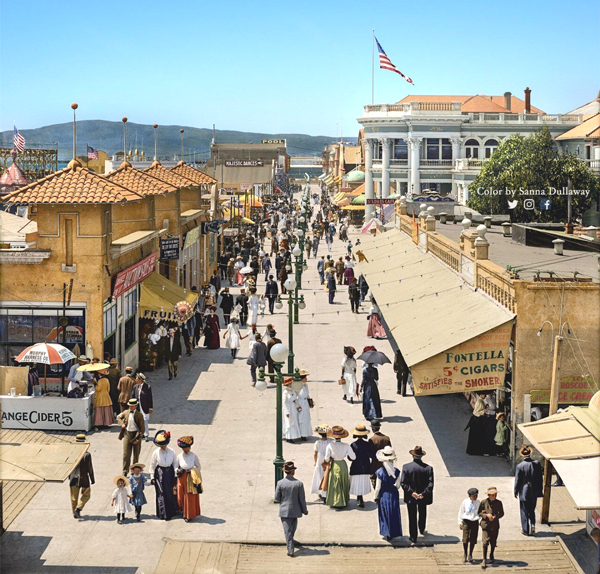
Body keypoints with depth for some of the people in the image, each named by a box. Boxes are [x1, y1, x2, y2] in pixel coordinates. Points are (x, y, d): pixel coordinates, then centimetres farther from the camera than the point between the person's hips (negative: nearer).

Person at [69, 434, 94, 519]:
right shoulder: (87, 454, -15)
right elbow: (90, 468, -10)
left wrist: (69, 476, 18)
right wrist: (92, 479, 0)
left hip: (74, 478, 3)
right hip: (84, 478, -3)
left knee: (74, 497, 14)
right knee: (86, 495, 15)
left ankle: (75, 513, 20)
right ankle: (78, 508, -3)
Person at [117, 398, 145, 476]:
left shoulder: (139, 415, -9)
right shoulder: (125, 412, 1)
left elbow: (142, 429, -7)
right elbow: (118, 418, 22)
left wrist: (138, 439, -14)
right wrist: (122, 423, 1)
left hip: (136, 434, -2)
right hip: (127, 434, 2)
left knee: (136, 454, 11)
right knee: (126, 454, -1)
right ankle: (125, 471, 5)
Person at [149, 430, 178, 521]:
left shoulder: (171, 452, -1)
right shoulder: (156, 452, -6)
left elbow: (175, 463, 8)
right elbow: (152, 465, 1)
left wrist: (175, 475, 7)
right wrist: (152, 477, 2)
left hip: (170, 473, 2)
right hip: (160, 473, -2)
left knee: (171, 493, 5)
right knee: (161, 494, -3)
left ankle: (171, 512, 20)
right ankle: (163, 514, 3)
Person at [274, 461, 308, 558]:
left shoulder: (280, 483, -14)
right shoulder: (299, 484, -14)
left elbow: (276, 498, -7)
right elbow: (302, 499, -7)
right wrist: (305, 510, 8)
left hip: (284, 511, -1)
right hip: (295, 511, 1)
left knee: (287, 531, 7)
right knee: (293, 529, 23)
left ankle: (290, 551, 5)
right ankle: (290, 548, 41)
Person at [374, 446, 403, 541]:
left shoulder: (380, 472, -18)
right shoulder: (396, 471, -13)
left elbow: (378, 487, -11)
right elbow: (398, 486, -5)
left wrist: (376, 497, 3)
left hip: (383, 496, -1)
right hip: (393, 496, 2)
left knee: (385, 515, 12)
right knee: (394, 514, 15)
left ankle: (386, 535, 18)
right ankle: (393, 534, 23)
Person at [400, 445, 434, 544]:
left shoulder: (406, 467, -15)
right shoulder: (428, 468, -13)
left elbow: (403, 483, -18)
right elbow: (430, 484, -18)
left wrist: (411, 492, -19)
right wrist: (423, 494, -18)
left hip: (410, 498, -2)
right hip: (423, 498, 2)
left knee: (412, 517, 11)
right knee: (422, 514, 27)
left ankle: (413, 538, 17)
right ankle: (422, 530, 49)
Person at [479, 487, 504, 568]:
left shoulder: (498, 503, 1)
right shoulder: (484, 502, -3)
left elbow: (501, 513, 9)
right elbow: (479, 513, 1)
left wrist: (495, 517, -9)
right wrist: (486, 515, -16)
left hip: (495, 525, 2)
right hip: (485, 524, -2)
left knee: (493, 542, 11)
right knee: (485, 542, -12)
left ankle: (491, 556, 36)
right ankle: (484, 560, -4)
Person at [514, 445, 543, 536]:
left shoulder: (520, 466, -17)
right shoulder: (537, 464, -8)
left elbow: (517, 480, -9)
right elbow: (540, 478, 0)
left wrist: (515, 492, 4)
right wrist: (540, 491, 11)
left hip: (524, 492, -3)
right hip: (534, 492, 3)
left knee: (524, 512, 10)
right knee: (532, 511, 21)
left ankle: (525, 530, 15)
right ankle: (532, 525, 5)